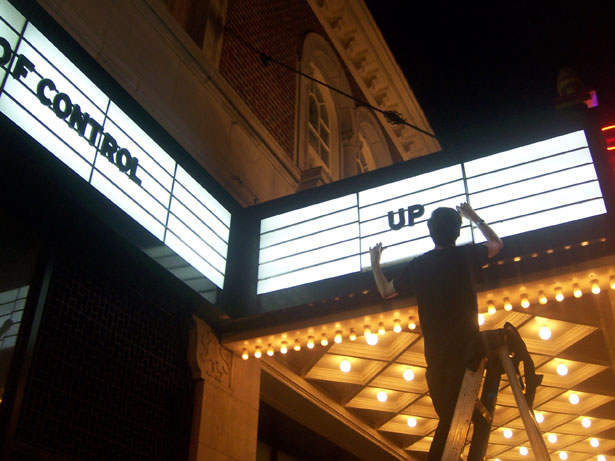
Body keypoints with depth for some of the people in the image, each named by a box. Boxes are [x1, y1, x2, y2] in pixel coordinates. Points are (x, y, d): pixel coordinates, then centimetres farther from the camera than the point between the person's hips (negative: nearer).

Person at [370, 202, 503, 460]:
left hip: (435, 355, 2)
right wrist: (475, 218, 31)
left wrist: (374, 263, 28)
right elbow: (496, 244, 20)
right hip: (466, 349, -2)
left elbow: (385, 292, 15)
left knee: (448, 416, 13)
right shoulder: (466, 255, -3)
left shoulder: (417, 266, 0)